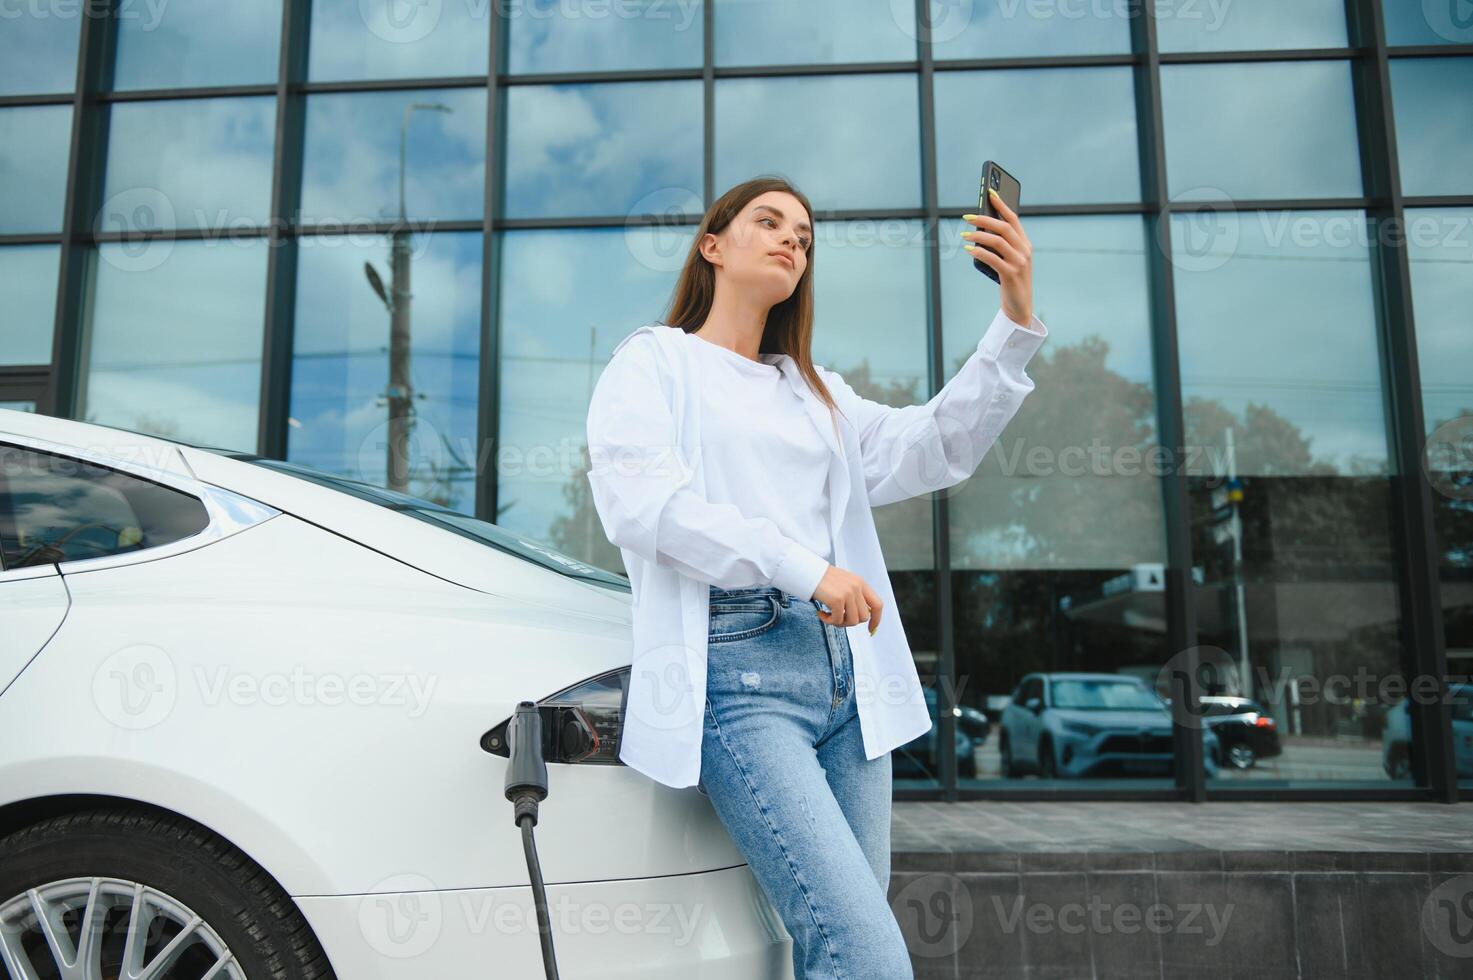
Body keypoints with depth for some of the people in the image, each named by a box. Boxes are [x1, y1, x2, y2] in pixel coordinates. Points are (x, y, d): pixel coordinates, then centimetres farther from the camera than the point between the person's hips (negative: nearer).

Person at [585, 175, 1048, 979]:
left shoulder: (815, 392, 23)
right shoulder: (653, 361, 8)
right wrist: (807, 572, -15)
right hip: (737, 675, -6)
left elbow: (935, 450, 10)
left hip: (846, 673, 6)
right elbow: (639, 499, -10)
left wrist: (1016, 320, -2)